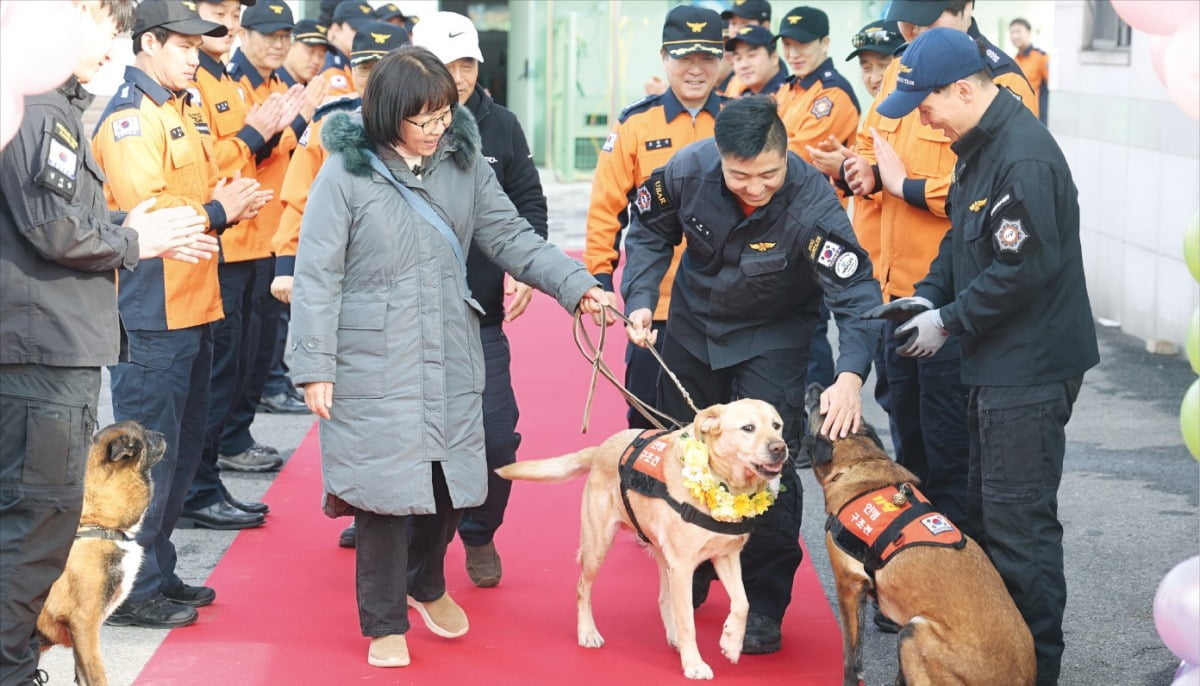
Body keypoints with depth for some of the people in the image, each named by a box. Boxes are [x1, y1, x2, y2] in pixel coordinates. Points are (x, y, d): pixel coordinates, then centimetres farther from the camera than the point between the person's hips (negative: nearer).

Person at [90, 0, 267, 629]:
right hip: (152, 314, -10)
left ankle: (158, 572, 25)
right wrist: (216, 211, -11)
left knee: (181, 447, 16)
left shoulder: (182, 111, 18)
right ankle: (132, 590, 2)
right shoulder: (131, 117, -13)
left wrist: (228, 201, 2)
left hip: (192, 307, 10)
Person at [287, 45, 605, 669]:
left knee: (449, 479, 12)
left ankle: (426, 585, 41)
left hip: (451, 359, 4)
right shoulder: (347, 172, -10)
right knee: (386, 488, -1)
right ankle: (384, 623, 17)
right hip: (375, 364, -4)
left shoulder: (464, 162, 3)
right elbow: (317, 277, -8)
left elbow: (511, 238, 5)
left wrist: (574, 283, -8)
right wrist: (315, 368, -10)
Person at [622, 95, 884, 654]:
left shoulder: (812, 203, -34)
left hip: (772, 336, -3)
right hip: (692, 324, 4)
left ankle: (764, 606, 4)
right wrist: (639, 299, -19)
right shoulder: (687, 170, -26)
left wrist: (850, 376, -50)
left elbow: (856, 294, -36)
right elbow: (650, 232, -6)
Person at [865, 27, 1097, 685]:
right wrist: (929, 294, 4)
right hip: (996, 361, 11)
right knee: (986, 507, 19)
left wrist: (950, 320, -16)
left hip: (1030, 369, -11)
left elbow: (1026, 268, -25)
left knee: (1019, 519, -5)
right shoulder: (979, 145, 9)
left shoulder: (1025, 158, -22)